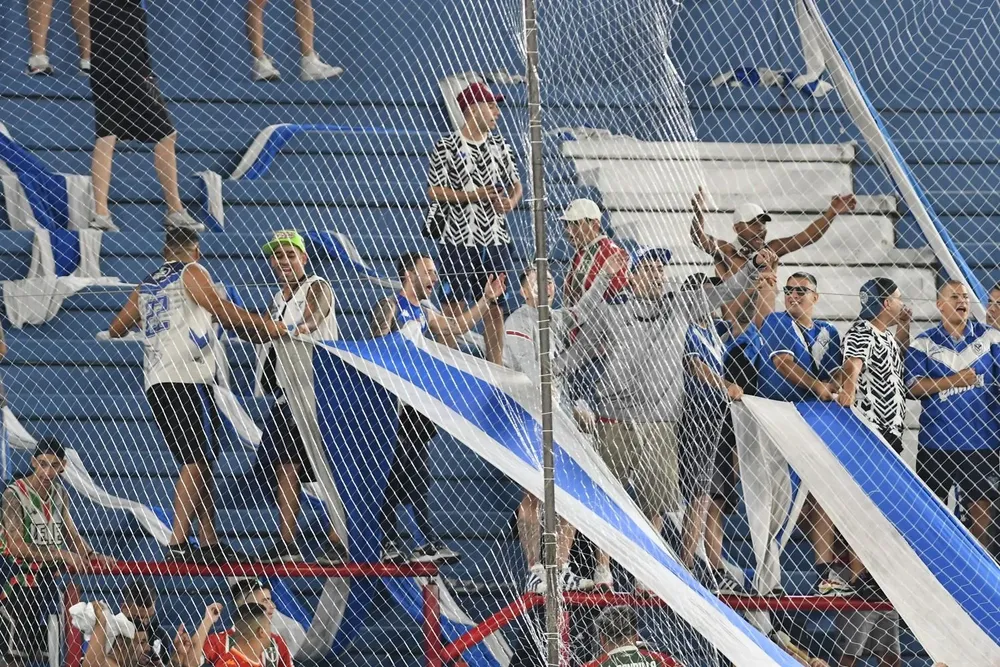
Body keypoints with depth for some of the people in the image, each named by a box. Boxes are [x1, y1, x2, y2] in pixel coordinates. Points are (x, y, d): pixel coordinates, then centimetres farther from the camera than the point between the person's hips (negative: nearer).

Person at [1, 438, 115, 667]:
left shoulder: (59, 494, 6)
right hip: (19, 582, -7)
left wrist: (92, 555, -3)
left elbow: (71, 534, 16)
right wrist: (62, 555, -26)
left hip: (49, 579, 7)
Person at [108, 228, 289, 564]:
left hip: (155, 382, 8)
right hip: (187, 379, -8)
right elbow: (225, 312, -6)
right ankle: (178, 544, -22)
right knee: (196, 463, -12)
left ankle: (209, 542, 10)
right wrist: (272, 328, 2)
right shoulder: (192, 274, 3)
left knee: (199, 464, 13)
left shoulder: (146, 286, 22)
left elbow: (115, 329, 26)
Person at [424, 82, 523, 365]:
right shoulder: (446, 147, -5)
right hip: (458, 240, -5)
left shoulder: (500, 145, 11)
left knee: (495, 307, 9)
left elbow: (515, 184, 18)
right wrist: (474, 195, -18)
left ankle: (495, 366, 15)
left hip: (496, 240, 5)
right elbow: (434, 191, -9)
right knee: (453, 308, -4)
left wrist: (511, 201, -5)